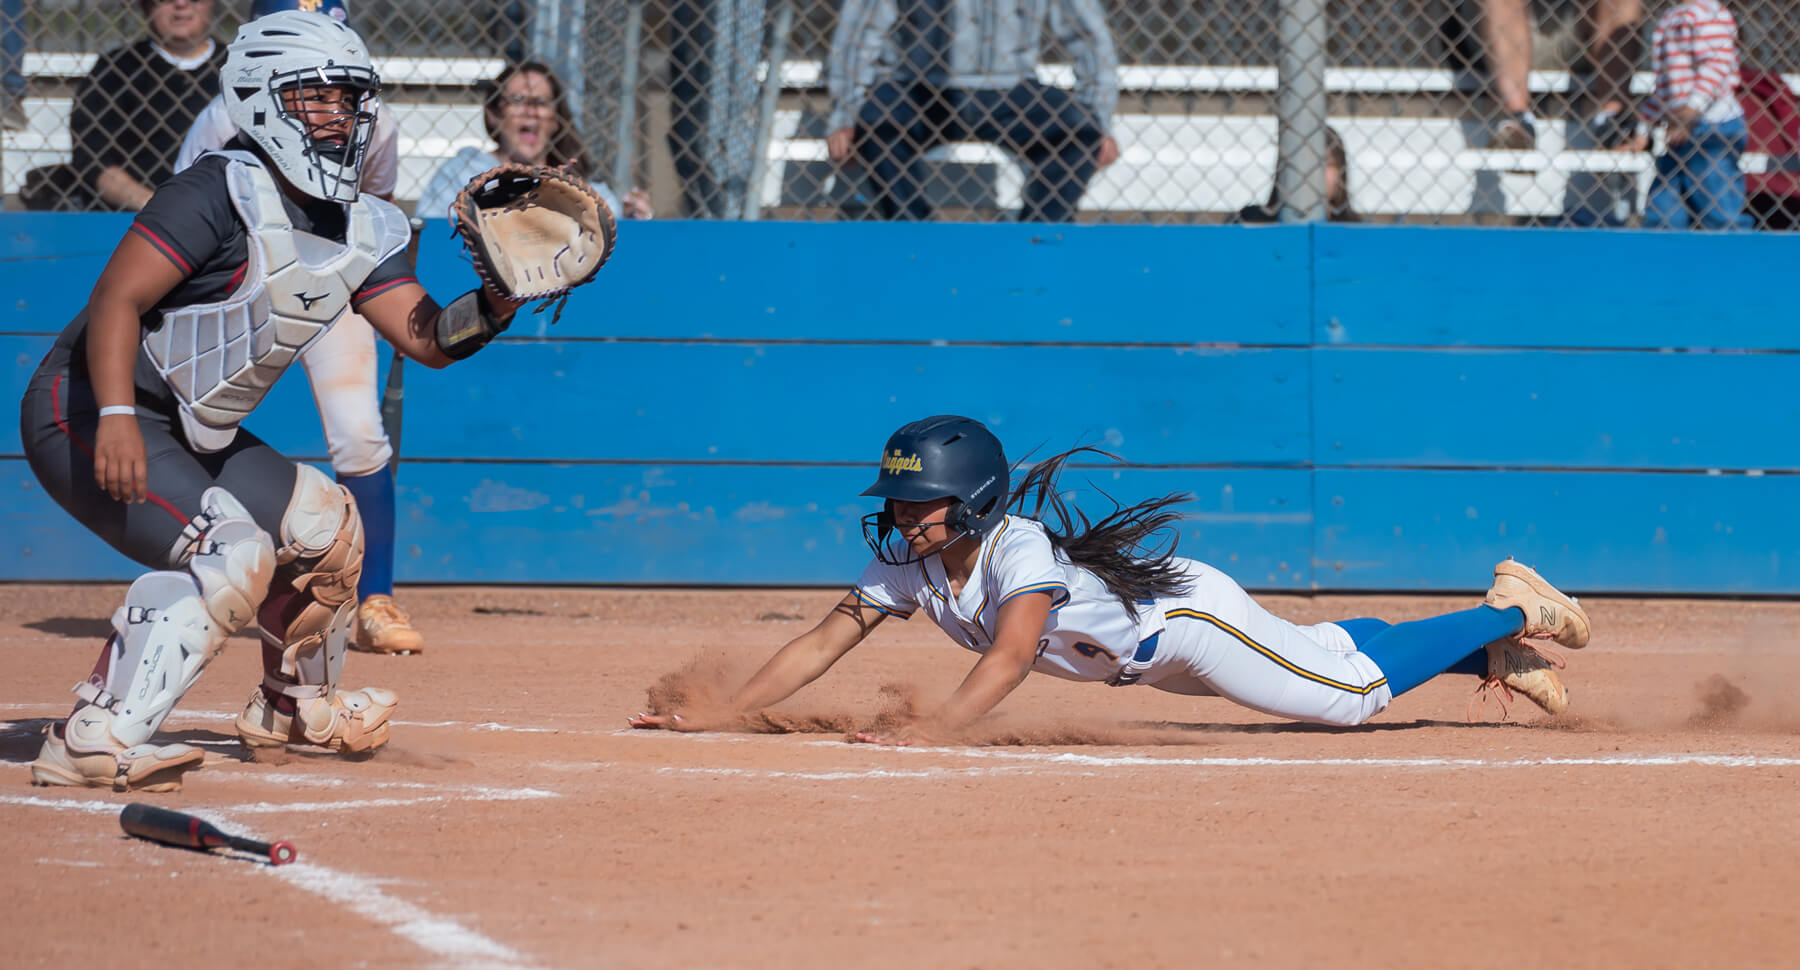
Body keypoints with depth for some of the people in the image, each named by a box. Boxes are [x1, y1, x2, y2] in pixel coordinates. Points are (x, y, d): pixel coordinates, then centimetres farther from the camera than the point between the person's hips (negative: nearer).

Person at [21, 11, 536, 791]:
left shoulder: (364, 230, 7)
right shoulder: (226, 192, -18)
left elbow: (428, 339, 4)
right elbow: (115, 299, -25)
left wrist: (497, 302, -16)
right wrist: (115, 418, -37)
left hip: (193, 434, 9)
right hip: (88, 411, -9)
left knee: (324, 521, 19)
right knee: (231, 552, -27)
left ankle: (294, 706, 40)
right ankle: (94, 740, -35)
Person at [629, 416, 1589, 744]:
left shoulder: (1020, 552, -37)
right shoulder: (906, 567, -16)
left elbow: (1011, 655, -54)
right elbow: (822, 642, -16)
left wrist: (933, 729, -69)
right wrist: (720, 714, -28)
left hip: (1187, 615, -7)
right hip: (1144, 652, 7)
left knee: (1353, 687, -3)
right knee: (1323, 651, 21)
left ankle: (1509, 617, 18)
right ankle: (1493, 652, 38)